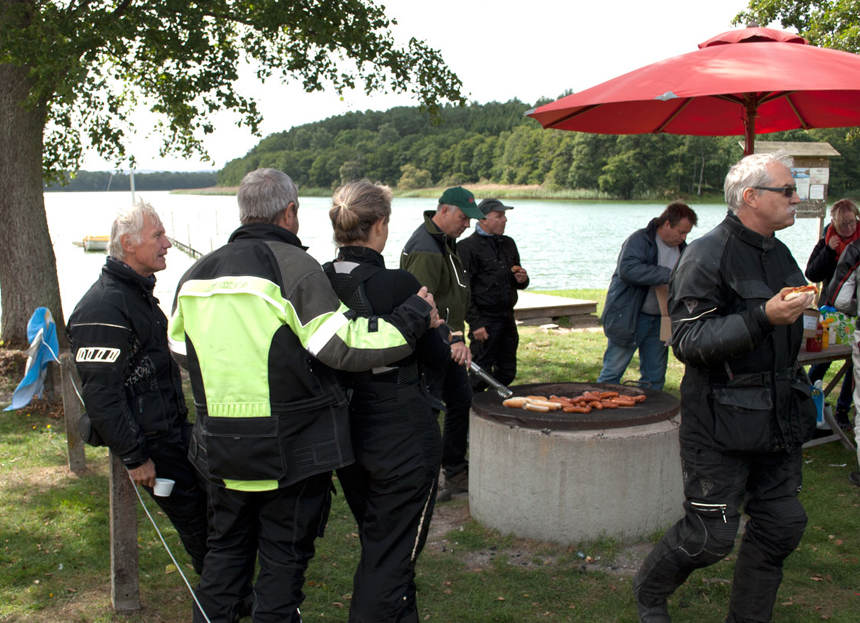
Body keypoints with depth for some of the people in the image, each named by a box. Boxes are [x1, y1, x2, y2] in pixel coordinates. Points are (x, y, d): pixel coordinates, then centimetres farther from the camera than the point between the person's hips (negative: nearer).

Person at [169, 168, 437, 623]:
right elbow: (342, 346, -19)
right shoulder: (294, 266, -15)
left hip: (220, 445, 6)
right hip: (291, 448, -5)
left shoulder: (196, 274, 5)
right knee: (284, 556, 8)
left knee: (227, 547, 21)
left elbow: (181, 351, 12)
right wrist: (413, 317, -10)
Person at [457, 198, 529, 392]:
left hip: (507, 318, 7)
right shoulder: (467, 247, -8)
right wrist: (475, 323, -16)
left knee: (507, 373, 11)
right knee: (481, 377, -5)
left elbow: (518, 283, 25)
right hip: (485, 321, -7)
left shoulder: (508, 243, 15)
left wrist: (522, 280, 1)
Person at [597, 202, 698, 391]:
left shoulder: (682, 249, 11)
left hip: (659, 321, 7)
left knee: (655, 377, 11)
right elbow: (627, 269, -29)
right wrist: (667, 275, -29)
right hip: (628, 318, -7)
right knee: (613, 371, -3)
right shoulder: (639, 240, -12)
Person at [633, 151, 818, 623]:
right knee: (710, 535, -2)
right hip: (722, 423, -8)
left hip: (777, 419, 8)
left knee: (782, 523, 9)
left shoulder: (778, 254, 13)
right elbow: (688, 341, -22)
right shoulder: (707, 256, -14)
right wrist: (762, 318, -29)